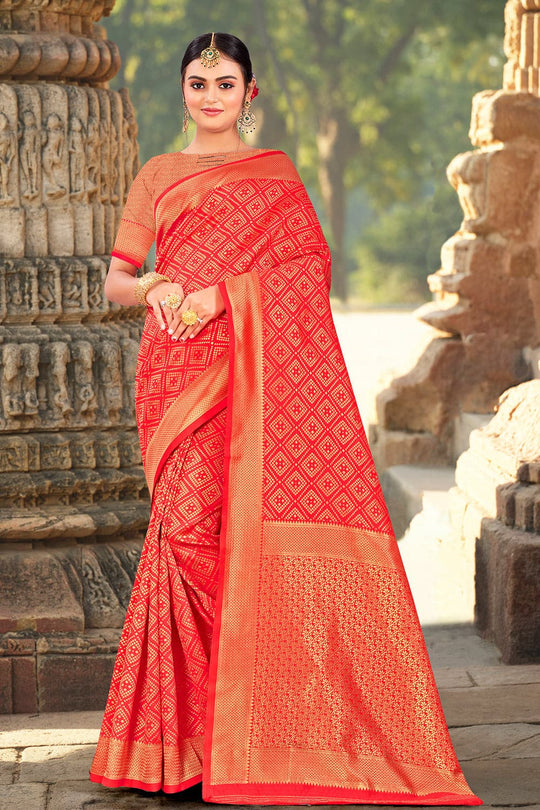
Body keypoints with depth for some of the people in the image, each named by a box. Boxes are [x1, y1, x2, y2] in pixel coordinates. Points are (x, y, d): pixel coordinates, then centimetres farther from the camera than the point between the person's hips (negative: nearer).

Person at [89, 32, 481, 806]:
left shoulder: (275, 175, 10)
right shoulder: (157, 176, 17)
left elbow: (309, 265, -1)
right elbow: (116, 280, 14)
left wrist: (218, 295, -12)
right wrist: (155, 288, -9)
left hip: (252, 366, -2)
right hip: (177, 369, 2)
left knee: (248, 521, -10)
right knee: (188, 524, -7)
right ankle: (188, 725, -1)